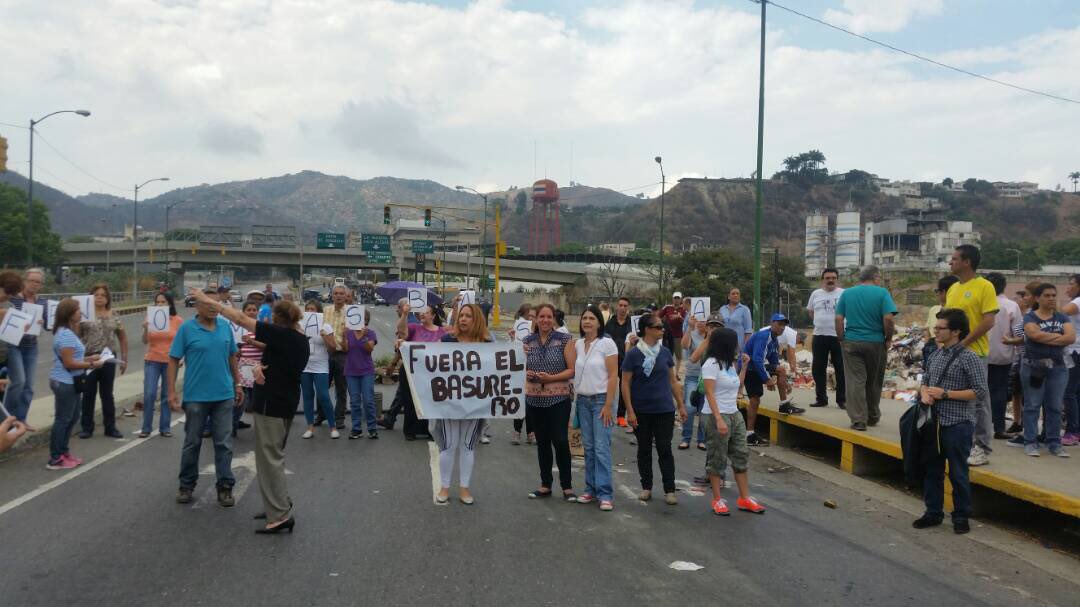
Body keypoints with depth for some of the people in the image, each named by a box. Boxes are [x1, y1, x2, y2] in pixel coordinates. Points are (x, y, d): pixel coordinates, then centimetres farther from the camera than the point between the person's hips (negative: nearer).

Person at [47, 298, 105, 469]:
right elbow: (68, 363, -23)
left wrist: (88, 358, 12)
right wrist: (91, 365, -17)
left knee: (72, 417, 18)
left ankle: (62, 452, 27)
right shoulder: (66, 335, -20)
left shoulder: (66, 332, 13)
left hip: (69, 382, 10)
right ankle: (55, 459, 6)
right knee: (63, 420, -2)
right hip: (64, 383, -10)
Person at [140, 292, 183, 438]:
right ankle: (146, 428, 6)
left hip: (170, 362, 0)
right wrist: (145, 328, -21)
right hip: (152, 361, 1)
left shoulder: (178, 321, -2)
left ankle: (165, 428, 13)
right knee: (149, 394, -5)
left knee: (167, 395, 5)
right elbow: (145, 341, -3)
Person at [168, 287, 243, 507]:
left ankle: (225, 487, 14)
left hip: (224, 395, 2)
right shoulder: (186, 328, -6)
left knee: (224, 443, 5)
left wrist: (238, 384, 12)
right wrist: (172, 391, -10)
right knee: (192, 443, 11)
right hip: (196, 396, -2)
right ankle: (186, 486, 25)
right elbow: (173, 360, -4)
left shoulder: (225, 326, 4)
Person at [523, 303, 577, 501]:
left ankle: (567, 486, 6)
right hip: (534, 399, 4)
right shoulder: (527, 341, 7)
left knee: (560, 440, -8)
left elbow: (572, 370, -5)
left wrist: (551, 377, -18)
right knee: (542, 442, 10)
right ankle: (545, 485, 20)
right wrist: (525, 374, -8)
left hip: (559, 399, -3)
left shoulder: (564, 339, -3)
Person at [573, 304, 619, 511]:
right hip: (582, 400, 5)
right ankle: (591, 489, 16)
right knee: (588, 447, 8)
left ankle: (605, 494, -4)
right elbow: (573, 371, 11)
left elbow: (613, 376, -10)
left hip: (601, 399, -5)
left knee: (601, 448, -8)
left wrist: (608, 405, -13)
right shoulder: (577, 344, 8)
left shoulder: (607, 343, -7)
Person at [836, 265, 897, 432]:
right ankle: (873, 417, 27)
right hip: (875, 343, -1)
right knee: (874, 382, 13)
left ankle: (858, 420, -4)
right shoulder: (882, 293, -5)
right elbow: (888, 318, -14)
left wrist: (841, 339, 7)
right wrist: (888, 338, -1)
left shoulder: (847, 293, 4)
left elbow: (839, 319, -1)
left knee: (855, 382, 0)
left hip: (851, 343, 1)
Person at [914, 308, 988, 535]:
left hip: (958, 425, -6)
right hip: (934, 422, 6)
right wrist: (924, 393, -5)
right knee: (932, 470, 14)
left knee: (958, 473, 5)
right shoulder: (936, 355, 8)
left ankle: (961, 517, 19)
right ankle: (933, 512, 26)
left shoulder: (969, 358, -11)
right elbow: (925, 381, 18)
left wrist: (945, 393, -17)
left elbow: (980, 392, -14)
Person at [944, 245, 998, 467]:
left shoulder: (984, 286, -9)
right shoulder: (953, 288, 13)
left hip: (974, 353, -7)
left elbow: (988, 321, -15)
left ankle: (982, 449, 6)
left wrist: (964, 343, -16)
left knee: (978, 401, -1)